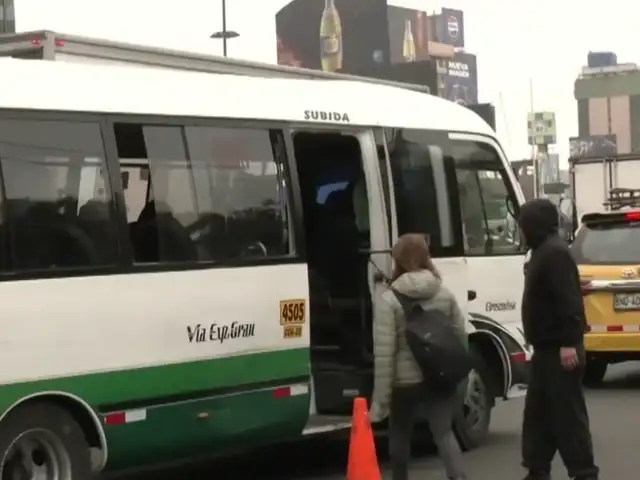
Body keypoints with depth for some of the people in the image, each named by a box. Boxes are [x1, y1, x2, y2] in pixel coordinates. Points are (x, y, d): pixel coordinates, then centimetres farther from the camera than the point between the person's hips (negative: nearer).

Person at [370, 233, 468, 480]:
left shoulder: (390, 300, -11)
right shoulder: (444, 294, 4)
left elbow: (384, 353, -15)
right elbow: (461, 338, 8)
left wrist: (380, 398, -12)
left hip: (405, 382, -3)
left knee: (400, 435, 18)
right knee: (444, 432, 2)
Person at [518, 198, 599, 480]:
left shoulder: (554, 253, -15)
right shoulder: (543, 252, 17)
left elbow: (568, 300, -24)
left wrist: (569, 343, -28)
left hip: (559, 350, -11)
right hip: (548, 349, 11)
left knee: (567, 414, -8)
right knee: (537, 413, 14)